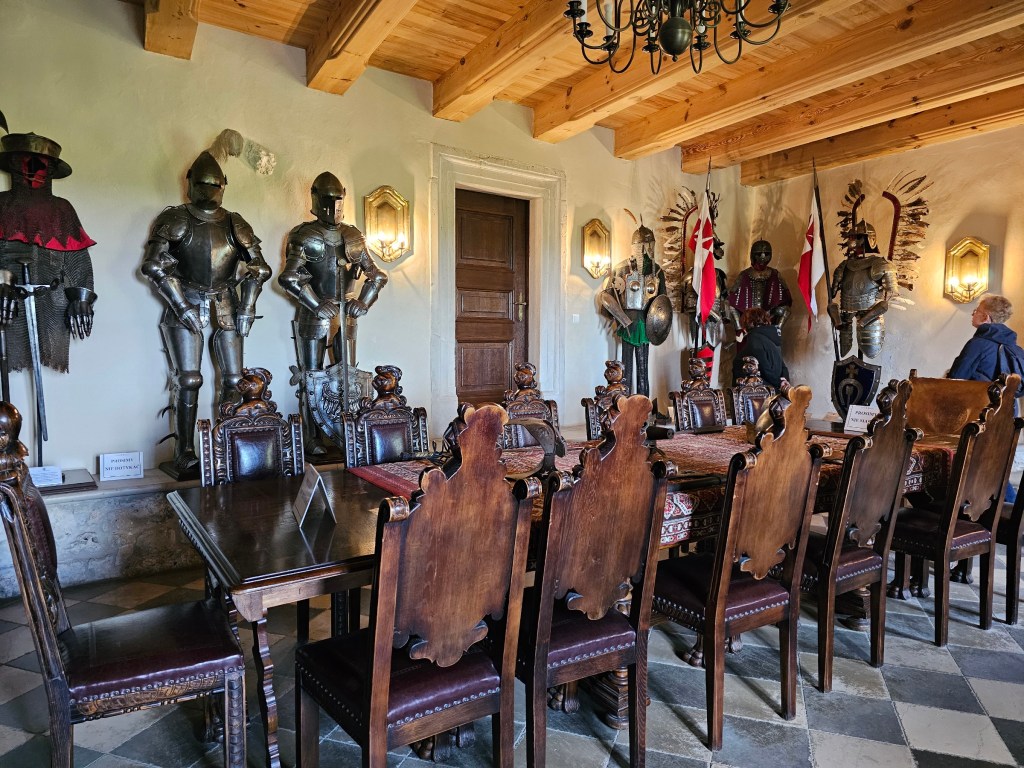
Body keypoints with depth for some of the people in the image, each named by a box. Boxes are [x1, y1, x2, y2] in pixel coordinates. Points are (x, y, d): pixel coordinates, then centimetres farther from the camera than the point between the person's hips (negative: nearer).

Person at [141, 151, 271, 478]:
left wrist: (247, 307, 0)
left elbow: (258, 267, 9)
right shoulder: (175, 220, 0)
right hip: (185, 306, -3)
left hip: (226, 307, 3)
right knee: (189, 380, -7)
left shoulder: (234, 224, 8)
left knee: (233, 380, 0)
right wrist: (182, 306, -13)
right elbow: (154, 266, -7)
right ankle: (185, 455, 2)